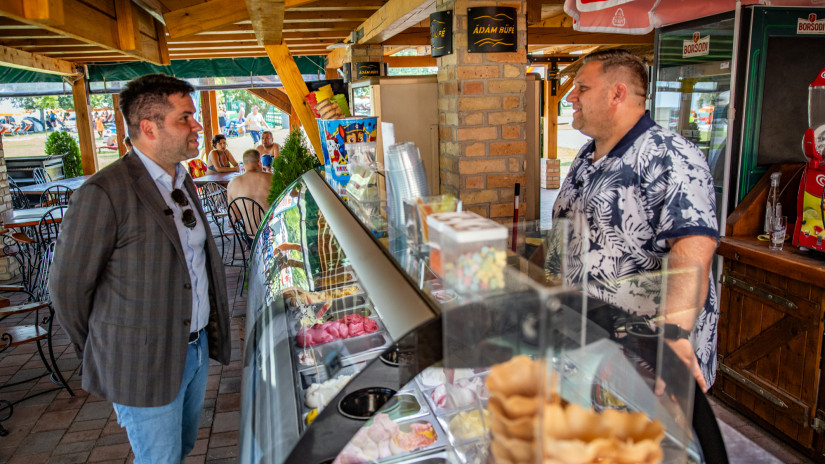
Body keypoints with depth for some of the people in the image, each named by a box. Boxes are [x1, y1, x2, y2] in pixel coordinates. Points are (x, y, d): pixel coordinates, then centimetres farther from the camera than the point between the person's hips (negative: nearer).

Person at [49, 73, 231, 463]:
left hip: (197, 346, 7)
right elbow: (67, 288, -14)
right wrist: (102, 355, -2)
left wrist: (207, 332, 14)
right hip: (145, 363, -7)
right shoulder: (103, 193, -20)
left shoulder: (182, 182, 7)